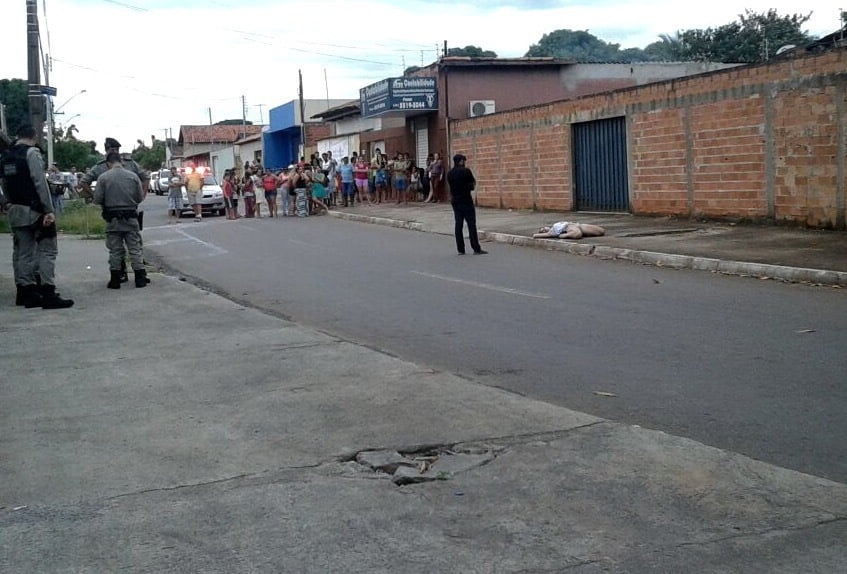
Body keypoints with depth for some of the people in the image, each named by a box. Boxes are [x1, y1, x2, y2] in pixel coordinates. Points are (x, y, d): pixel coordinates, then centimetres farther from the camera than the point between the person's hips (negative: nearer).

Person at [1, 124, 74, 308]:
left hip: (15, 211, 8)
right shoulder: (32, 152, -9)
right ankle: (48, 293, -11)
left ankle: (25, 292, 13)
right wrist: (49, 210, -18)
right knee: (47, 250, -5)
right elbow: (40, 182, -16)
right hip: (33, 209, -8)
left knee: (22, 252, 10)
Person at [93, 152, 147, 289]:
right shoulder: (133, 176, -1)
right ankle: (140, 278, 6)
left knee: (115, 249, 7)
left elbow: (97, 199, -7)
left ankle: (115, 280, 9)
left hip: (112, 219, -1)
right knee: (135, 248, 7)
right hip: (131, 217, 1)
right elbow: (140, 197, 2)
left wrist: (107, 204, 14)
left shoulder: (103, 178, -5)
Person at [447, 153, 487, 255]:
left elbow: (451, 186, 12)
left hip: (455, 201, 6)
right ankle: (476, 249, -4)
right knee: (471, 224, -3)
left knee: (458, 225, 6)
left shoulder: (449, 173, 5)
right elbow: (473, 183, 0)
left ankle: (460, 249, 5)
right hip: (466, 201, -6)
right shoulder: (465, 171, -11)